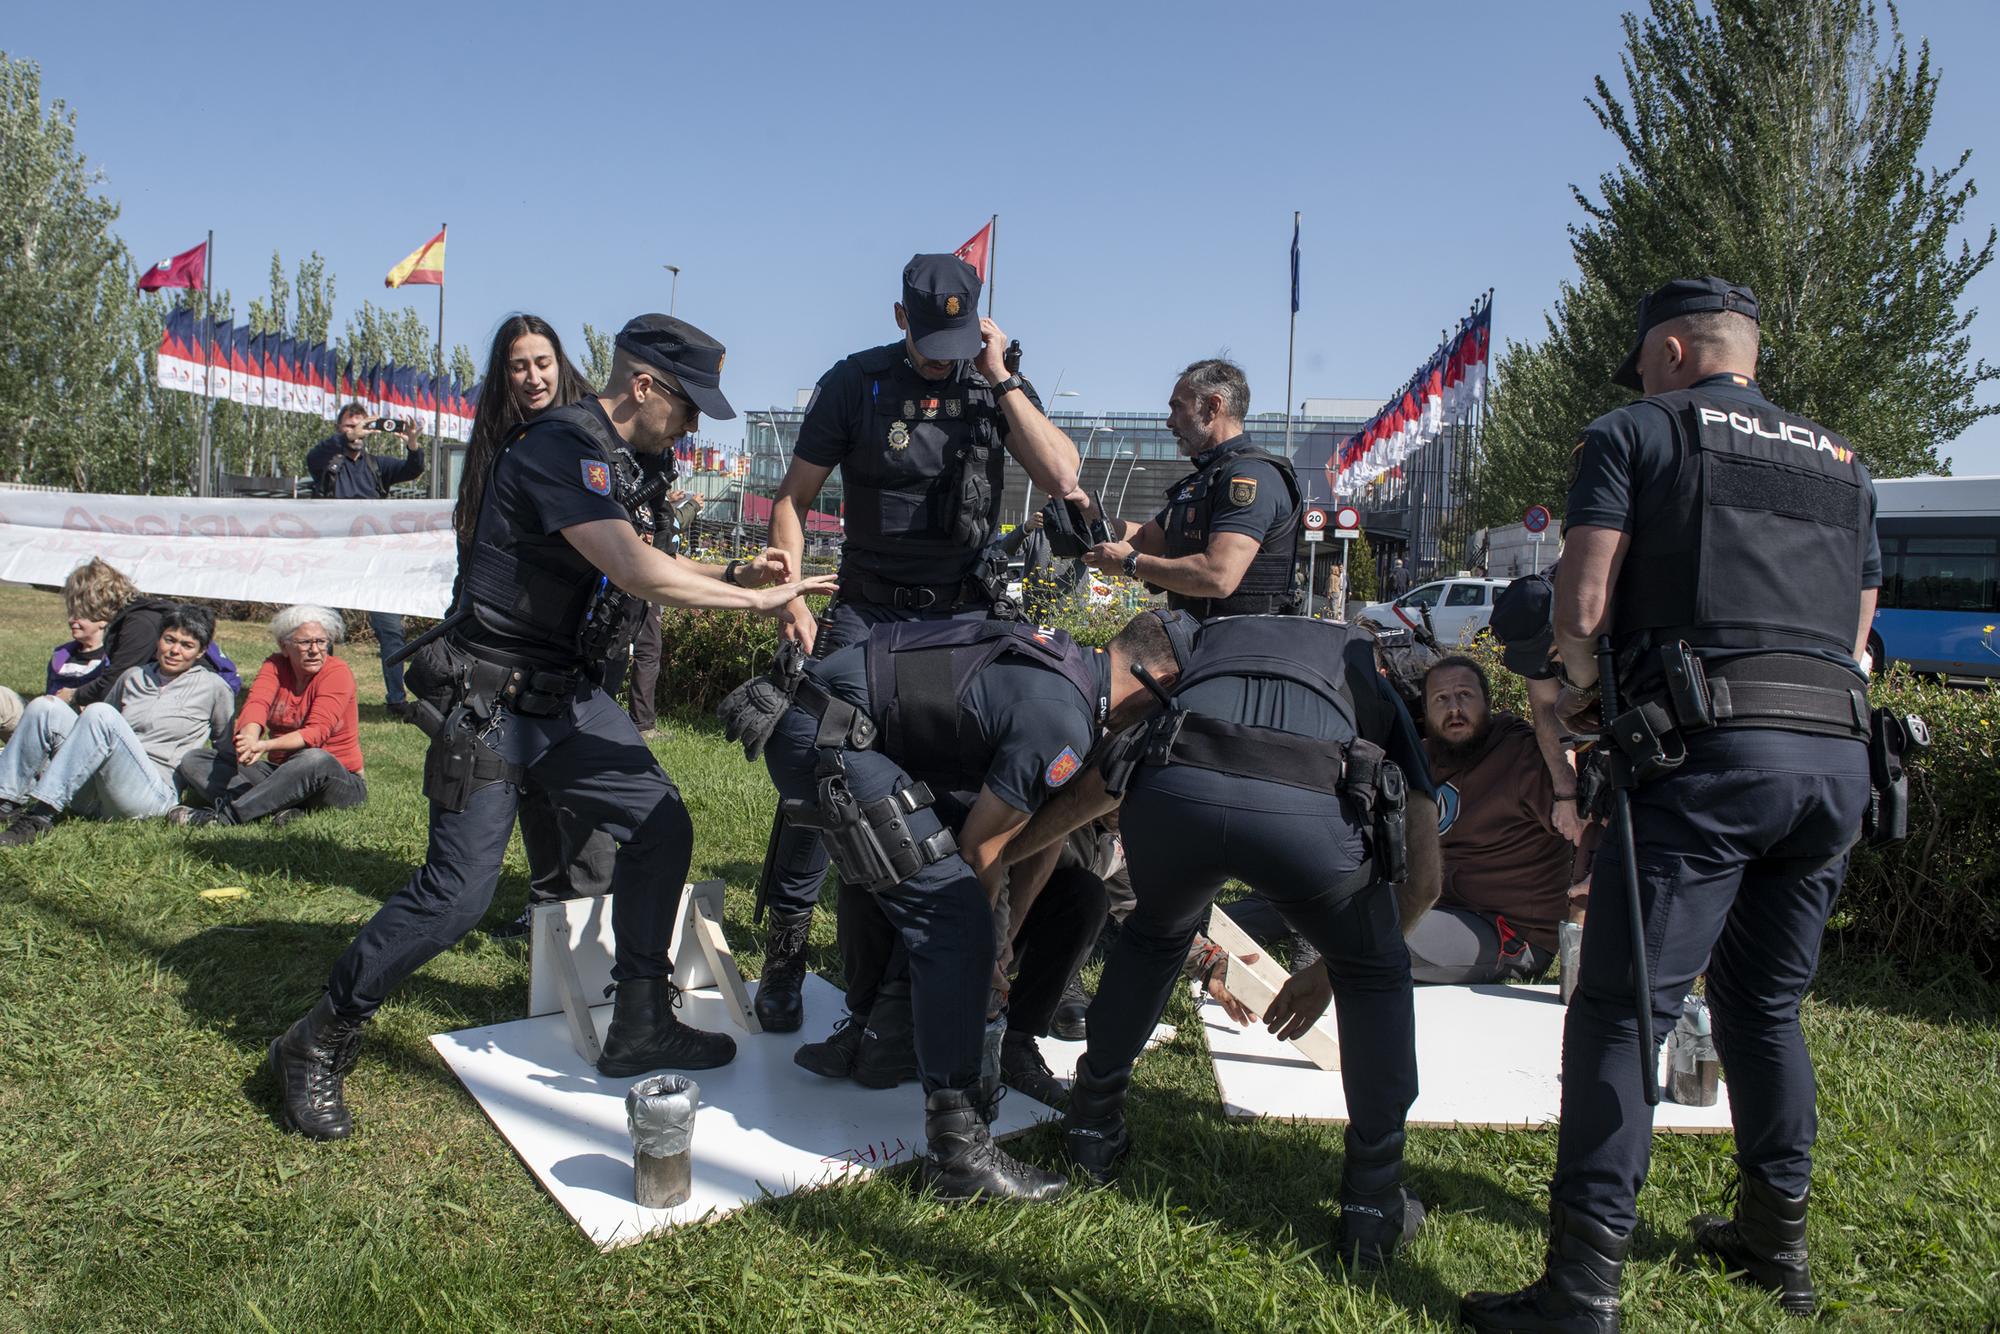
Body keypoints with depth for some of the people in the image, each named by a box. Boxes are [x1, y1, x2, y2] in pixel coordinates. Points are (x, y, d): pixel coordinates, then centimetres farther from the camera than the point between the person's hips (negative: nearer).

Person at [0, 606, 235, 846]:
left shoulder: (213, 688, 10)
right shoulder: (132, 677, 22)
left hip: (152, 794, -5)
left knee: (100, 713, -29)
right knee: (46, 706, -12)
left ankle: (40, 816, -33)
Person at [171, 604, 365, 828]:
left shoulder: (337, 672, -10)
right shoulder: (275, 666, 4)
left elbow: (317, 732, -23)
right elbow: (256, 703, -18)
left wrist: (265, 746, -38)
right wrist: (250, 738, -41)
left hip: (338, 780, -6)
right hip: (280, 772, 6)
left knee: (315, 760, -40)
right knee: (193, 761, -7)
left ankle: (224, 816, -35)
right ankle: (276, 810, -32)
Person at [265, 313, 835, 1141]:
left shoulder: (602, 454, 11)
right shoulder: (559, 448, -21)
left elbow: (630, 566, 20)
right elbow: (637, 574, -30)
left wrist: (731, 572, 7)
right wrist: (754, 601, -21)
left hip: (563, 693, 10)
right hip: (488, 700, -9)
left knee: (659, 825, 2)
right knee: (458, 892, -9)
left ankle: (640, 1027, 14)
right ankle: (317, 1046, 13)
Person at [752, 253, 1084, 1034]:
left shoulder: (999, 385, 4)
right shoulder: (855, 382, 0)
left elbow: (1061, 479, -10)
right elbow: (793, 499, 2)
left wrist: (1001, 381, -11)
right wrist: (791, 599, -10)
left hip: (963, 616, 1)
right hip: (867, 614, -1)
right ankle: (784, 952, 5)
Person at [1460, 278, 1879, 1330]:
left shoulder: (1636, 433, 7)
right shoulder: (1842, 463, 25)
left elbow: (1582, 606, -4)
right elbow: (1854, 633, 23)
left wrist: (1584, 687, 15)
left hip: (1711, 752, -7)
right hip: (1840, 756, 7)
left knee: (1621, 1012, -5)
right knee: (1764, 1005, 21)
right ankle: (1776, 1242, 33)